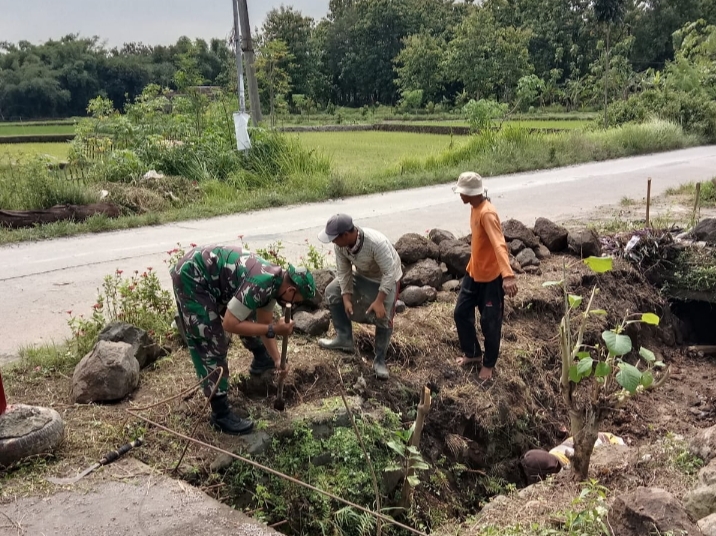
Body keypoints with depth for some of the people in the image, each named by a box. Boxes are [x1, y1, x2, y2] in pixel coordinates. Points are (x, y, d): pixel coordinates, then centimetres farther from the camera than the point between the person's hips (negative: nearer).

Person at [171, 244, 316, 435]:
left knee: (248, 315, 22)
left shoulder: (275, 280, 2)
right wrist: (273, 330, -24)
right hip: (191, 276, -10)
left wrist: (277, 358, 9)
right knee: (211, 345, -9)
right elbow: (229, 324, -28)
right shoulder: (262, 283, -28)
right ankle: (220, 414, -1)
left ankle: (261, 359, 49)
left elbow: (263, 323, 14)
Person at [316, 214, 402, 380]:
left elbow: (389, 273, -34)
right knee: (331, 291, 0)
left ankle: (379, 360, 3)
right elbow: (343, 272, -11)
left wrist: (379, 301, -34)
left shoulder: (376, 242, -42)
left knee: (383, 318, -15)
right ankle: (344, 338, 8)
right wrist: (347, 299, -17)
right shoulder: (340, 245, -23)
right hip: (362, 275, 6)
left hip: (387, 278, -6)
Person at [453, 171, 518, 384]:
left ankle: (488, 365, 25)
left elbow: (499, 245, -39)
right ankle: (472, 354, 34)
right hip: (473, 273, 9)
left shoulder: (487, 214, -26)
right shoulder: (475, 208, 4)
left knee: (489, 323, 6)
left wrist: (508, 276, -52)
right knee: (461, 313, 14)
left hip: (491, 277, -9)